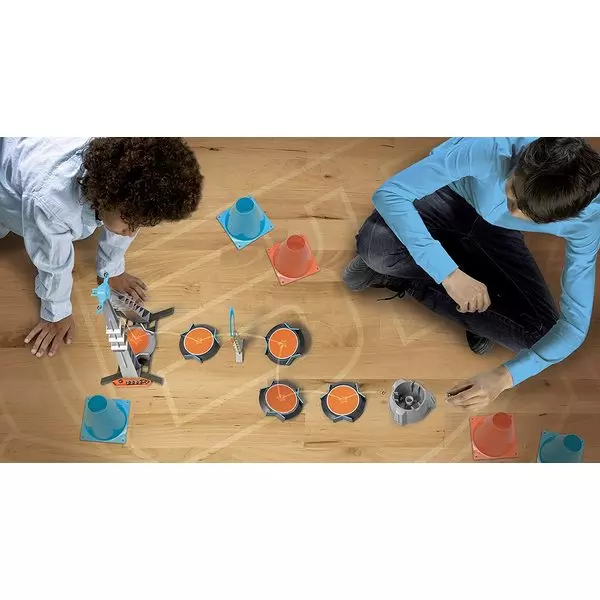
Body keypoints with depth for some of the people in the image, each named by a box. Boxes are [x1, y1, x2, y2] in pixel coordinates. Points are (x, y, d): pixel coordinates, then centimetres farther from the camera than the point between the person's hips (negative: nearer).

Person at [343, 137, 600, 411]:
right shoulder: (489, 147, -40)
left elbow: (575, 324, -25)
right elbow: (389, 193, -36)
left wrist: (504, 376, -37)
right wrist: (449, 274, -41)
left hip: (497, 233, 3)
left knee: (539, 332, -18)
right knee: (373, 245, -34)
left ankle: (408, 282, -6)